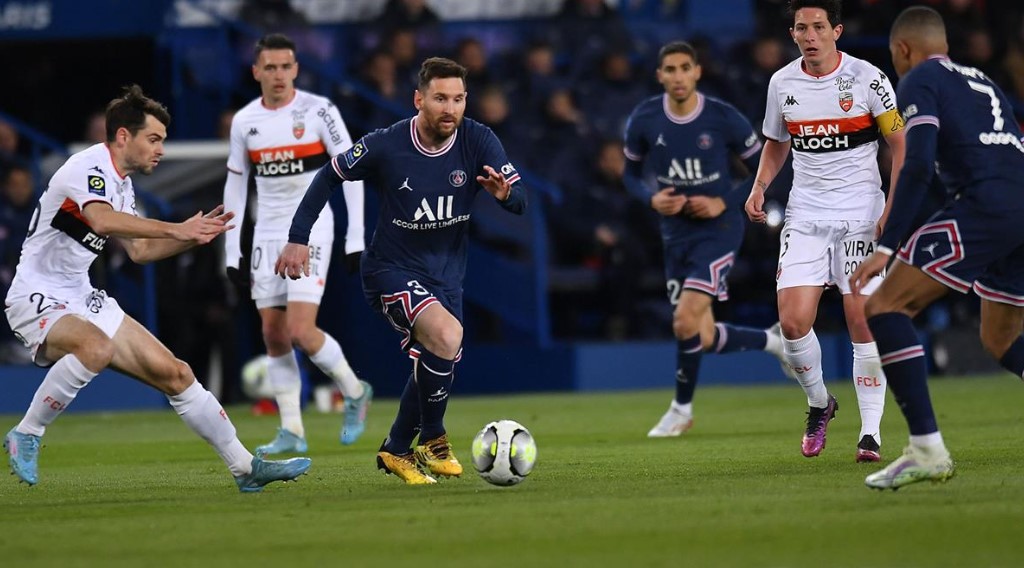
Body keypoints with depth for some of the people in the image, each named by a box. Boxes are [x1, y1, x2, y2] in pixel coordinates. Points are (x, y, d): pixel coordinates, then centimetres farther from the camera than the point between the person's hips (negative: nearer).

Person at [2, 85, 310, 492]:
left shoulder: (120, 183, 13)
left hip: (82, 300, 9)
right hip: (38, 301, -9)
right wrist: (175, 229, -38)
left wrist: (195, 235, 8)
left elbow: (139, 250, 22)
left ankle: (245, 467, 9)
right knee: (97, 348, -39)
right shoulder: (89, 168, -17)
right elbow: (103, 221, -38)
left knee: (173, 373, 3)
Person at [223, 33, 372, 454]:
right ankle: (292, 432, 8)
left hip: (311, 232, -5)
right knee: (274, 336, 1)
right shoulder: (244, 121, 4)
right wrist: (232, 253, 8)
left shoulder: (318, 111, -9)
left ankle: (354, 391, 10)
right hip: (267, 235, 5)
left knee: (301, 332, -15)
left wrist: (356, 238, -10)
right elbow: (235, 186, 12)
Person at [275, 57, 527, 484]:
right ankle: (432, 440, -10)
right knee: (447, 335, -28)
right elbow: (330, 176, -4)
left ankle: (397, 450, 36)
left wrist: (504, 193, -39)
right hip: (391, 269, -5)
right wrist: (298, 238, -7)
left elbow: (520, 199, -15)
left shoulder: (478, 141, -12)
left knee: (436, 366, 11)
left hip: (447, 272, 5)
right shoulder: (386, 146, -19)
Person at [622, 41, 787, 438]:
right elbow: (631, 173, 10)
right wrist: (652, 199, -11)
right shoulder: (644, 121, -5)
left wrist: (725, 204, -14)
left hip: (718, 229, -4)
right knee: (702, 338, 5)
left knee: (686, 322, -17)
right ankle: (771, 341, 34)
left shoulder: (724, 119, -13)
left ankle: (681, 409, 5)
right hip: (676, 234, 5)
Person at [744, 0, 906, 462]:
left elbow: (900, 141, -2)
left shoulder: (866, 78, -7)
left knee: (863, 321, -8)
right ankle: (818, 403, 17)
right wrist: (759, 187, 4)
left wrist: (894, 206, -12)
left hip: (861, 216, -3)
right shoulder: (782, 83, 5)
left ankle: (871, 432, 1)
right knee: (792, 321, -10)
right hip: (805, 216, 3)